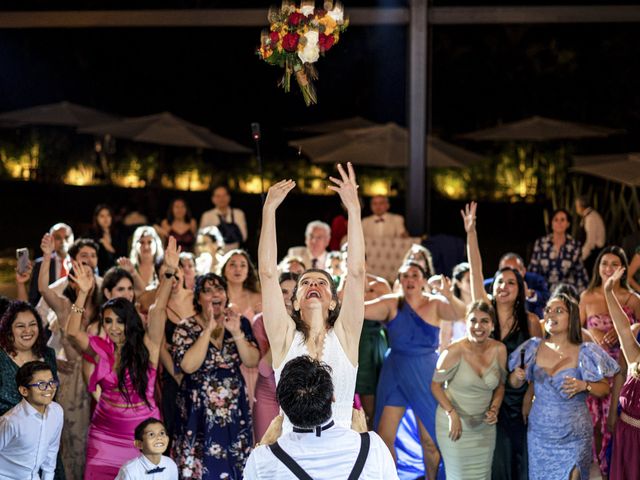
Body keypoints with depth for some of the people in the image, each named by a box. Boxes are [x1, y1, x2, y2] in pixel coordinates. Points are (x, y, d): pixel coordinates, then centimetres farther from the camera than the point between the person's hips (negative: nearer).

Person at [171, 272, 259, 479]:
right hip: (199, 411, -3)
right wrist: (208, 330, -20)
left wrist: (237, 333, -17)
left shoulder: (239, 323, 4)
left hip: (234, 409, 3)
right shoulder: (186, 328, -5)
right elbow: (188, 366, -20)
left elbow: (252, 361, -5)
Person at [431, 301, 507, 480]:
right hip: (456, 425, -4)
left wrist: (494, 409, -7)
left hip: (485, 426, 4)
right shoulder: (454, 352, -18)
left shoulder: (499, 350, -6)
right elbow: (436, 385, -9)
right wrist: (452, 414, -18)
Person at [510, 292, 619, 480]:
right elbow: (514, 383, 8)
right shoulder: (534, 348, 0)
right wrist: (518, 376, -14)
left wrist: (584, 386, -22)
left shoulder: (585, 353, -8)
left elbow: (605, 389, -3)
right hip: (539, 434, 3)